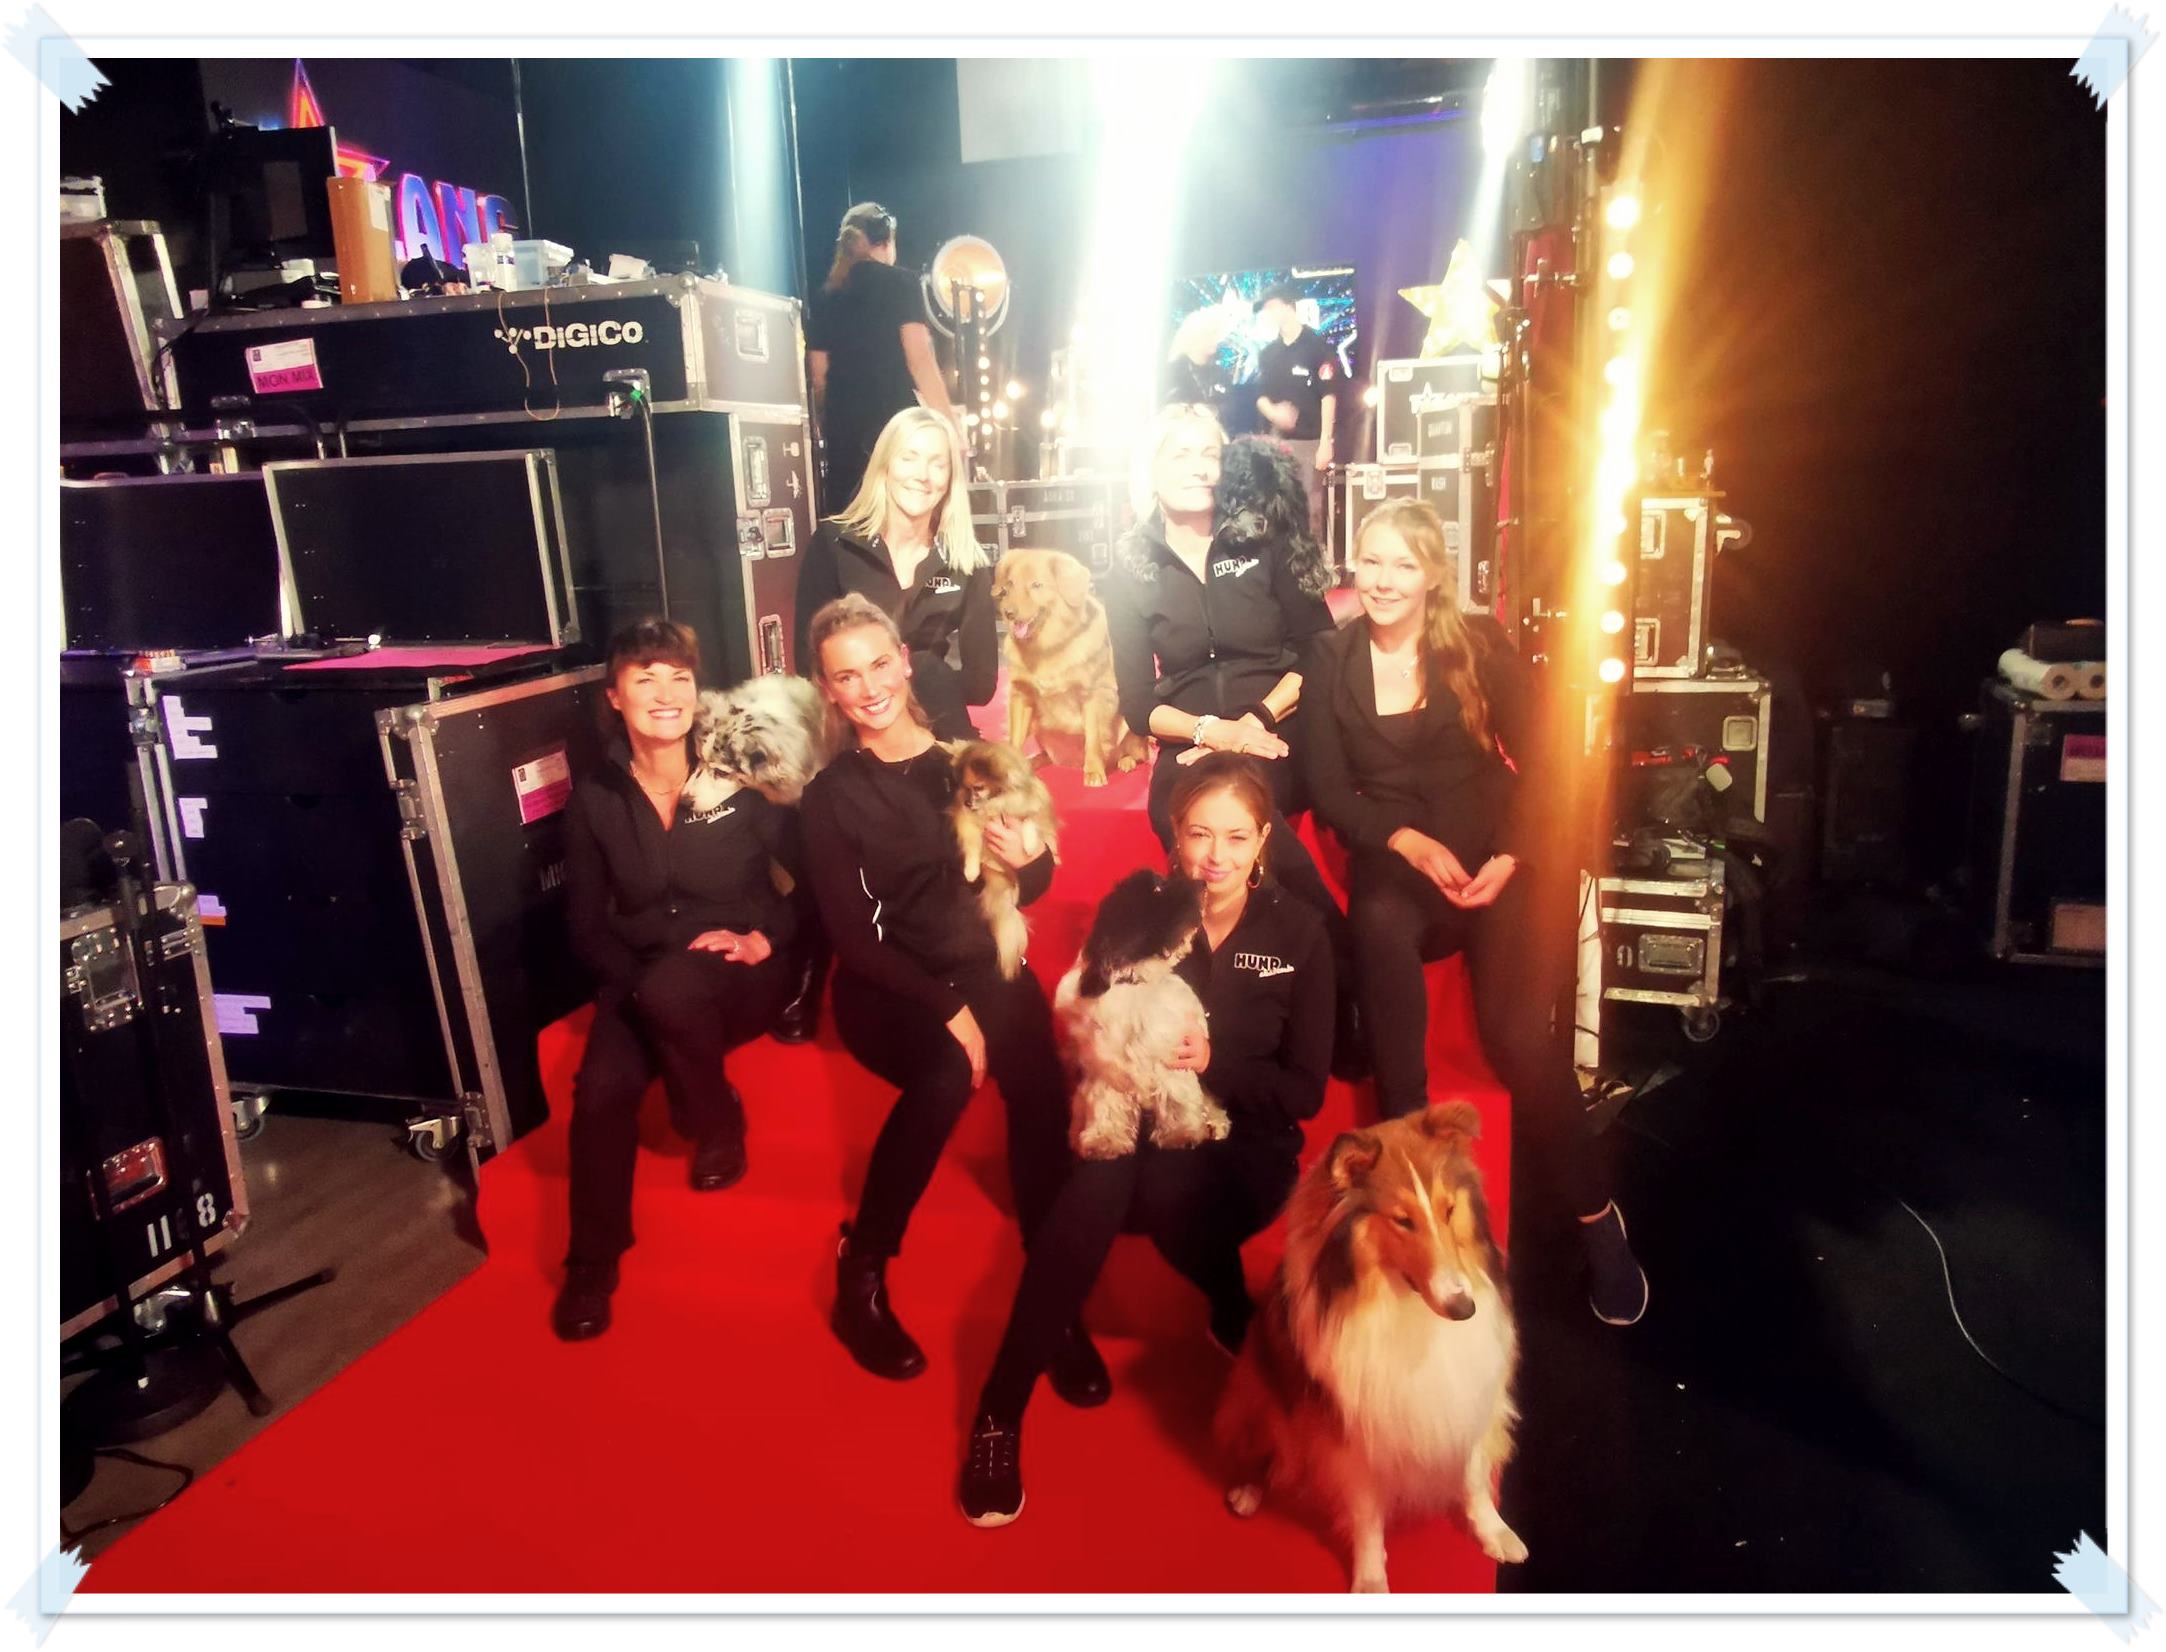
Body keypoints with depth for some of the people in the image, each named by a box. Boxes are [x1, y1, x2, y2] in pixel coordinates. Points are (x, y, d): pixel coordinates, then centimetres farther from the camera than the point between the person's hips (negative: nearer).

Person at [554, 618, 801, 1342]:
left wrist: (766, 938, -15)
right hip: (640, 983, 2)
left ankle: (718, 1126, -6)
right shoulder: (593, 799, 2)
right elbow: (587, 925, 6)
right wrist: (632, 983, -12)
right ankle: (591, 1265, -2)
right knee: (601, 1090, -26)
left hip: (741, 979, -2)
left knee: (674, 986, -36)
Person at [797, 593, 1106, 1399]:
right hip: (885, 987, -2)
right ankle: (861, 1275, -14)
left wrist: (1027, 860, -15)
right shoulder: (829, 797, -2)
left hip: (984, 967, 2)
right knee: (948, 1075, -33)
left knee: (1041, 1088, -28)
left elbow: (1037, 882, 9)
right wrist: (947, 1009, -19)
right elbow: (852, 937, -8)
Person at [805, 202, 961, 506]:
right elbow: (920, 361, -9)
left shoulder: (824, 297, 15)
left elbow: (819, 378, 14)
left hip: (843, 428, 5)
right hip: (895, 422, -5)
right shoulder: (899, 283, 0)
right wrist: (950, 424, -8)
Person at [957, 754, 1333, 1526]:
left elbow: (1305, 1089, -3)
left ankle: (1237, 1319, -5)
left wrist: (1214, 1064, -20)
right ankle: (1001, 1410, -26)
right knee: (1099, 1180, -34)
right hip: (1137, 1128, 1)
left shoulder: (1298, 931, -4)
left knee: (1161, 1184, -35)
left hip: (1242, 1151, -1)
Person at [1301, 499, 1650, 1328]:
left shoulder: (1480, 643, 2)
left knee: (1518, 1031, -23)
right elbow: (1329, 790, 3)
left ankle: (1595, 1215, 0)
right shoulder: (1331, 660, 6)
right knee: (1379, 923, -36)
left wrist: (1509, 856, -13)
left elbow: (1539, 761, 1)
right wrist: (1409, 843, -13)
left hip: (1495, 853, -1)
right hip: (1393, 860, 1)